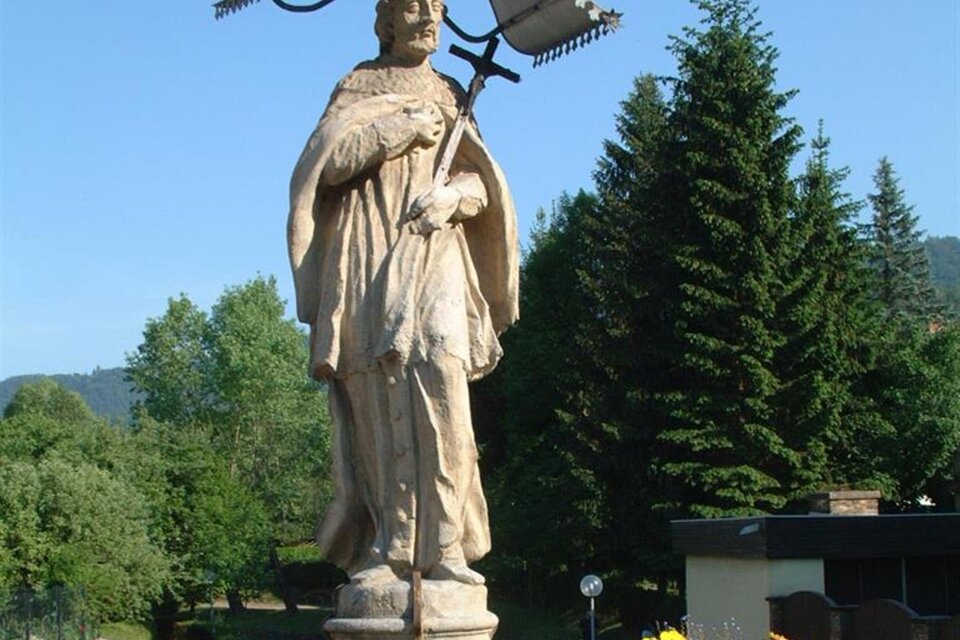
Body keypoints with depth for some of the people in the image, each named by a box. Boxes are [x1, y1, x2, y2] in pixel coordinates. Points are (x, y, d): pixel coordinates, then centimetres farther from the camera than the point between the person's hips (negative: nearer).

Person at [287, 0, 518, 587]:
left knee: (441, 393, -16)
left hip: (435, 264, 2)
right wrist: (401, 128, -5)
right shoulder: (358, 89, 13)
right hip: (370, 267, -2)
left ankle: (442, 549, -16)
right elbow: (329, 161, -4)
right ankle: (384, 550, -11)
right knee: (380, 406, -12)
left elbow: (481, 186, 13)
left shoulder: (450, 97, 21)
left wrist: (453, 194, -9)